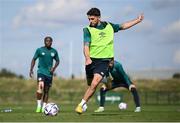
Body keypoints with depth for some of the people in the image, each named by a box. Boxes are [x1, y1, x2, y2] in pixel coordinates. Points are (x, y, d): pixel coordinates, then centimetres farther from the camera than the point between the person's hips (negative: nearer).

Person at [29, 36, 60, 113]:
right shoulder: (39, 50, 0)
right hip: (41, 72, -3)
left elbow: (57, 61, 18)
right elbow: (34, 59, 7)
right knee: (40, 87, -23)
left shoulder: (54, 51, 7)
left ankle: (43, 108, 16)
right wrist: (31, 69, -3)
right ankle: (39, 106, -14)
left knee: (46, 91, 6)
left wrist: (54, 67, -1)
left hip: (49, 73, 3)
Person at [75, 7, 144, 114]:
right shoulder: (88, 30, -1)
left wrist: (138, 20, 27)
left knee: (95, 83, -19)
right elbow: (86, 46, -12)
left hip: (104, 60, 0)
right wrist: (88, 58, -30)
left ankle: (81, 105, -17)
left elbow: (123, 26, 25)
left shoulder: (109, 26, 9)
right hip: (92, 60, 0)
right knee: (91, 85, 7)